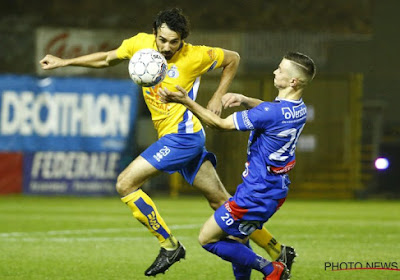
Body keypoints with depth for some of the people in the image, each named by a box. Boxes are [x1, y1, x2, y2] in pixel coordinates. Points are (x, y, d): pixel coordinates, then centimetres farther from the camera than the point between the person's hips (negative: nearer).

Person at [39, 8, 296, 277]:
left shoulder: (195, 56, -12)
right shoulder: (141, 43, 2)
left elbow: (233, 58, 4)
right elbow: (108, 59, 18)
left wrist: (218, 97, -1)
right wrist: (65, 62, 16)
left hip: (182, 136, -7)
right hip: (172, 138, 7)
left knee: (126, 183, -13)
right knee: (222, 201, 10)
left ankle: (170, 246, -6)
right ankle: (279, 252, 16)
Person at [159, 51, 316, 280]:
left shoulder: (272, 113, -28)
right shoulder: (299, 109, -1)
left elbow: (221, 124, -18)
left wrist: (185, 101, -16)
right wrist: (244, 100, 3)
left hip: (256, 196, -9)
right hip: (276, 190, 9)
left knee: (208, 239, 2)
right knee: (237, 240, 24)